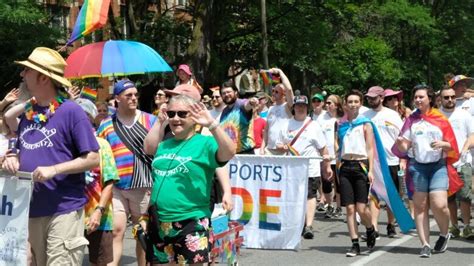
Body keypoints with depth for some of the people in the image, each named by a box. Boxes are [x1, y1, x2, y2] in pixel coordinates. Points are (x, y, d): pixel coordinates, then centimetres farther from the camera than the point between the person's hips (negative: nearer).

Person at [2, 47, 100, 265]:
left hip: (64, 209, -7)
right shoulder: (27, 114, 11)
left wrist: (53, 169, -21)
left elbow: (93, 158, -12)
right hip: (31, 209, 7)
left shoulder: (71, 111, -9)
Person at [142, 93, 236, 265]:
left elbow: (229, 153, -28)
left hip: (190, 224, -6)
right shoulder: (163, 146, 12)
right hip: (158, 224, 6)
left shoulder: (204, 143, -7)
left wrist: (212, 124, -35)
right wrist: (145, 215, 19)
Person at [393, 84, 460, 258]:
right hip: (417, 166, 2)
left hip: (438, 165, -2)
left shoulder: (440, 119, 4)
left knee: (439, 205, -14)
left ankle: (444, 234, 14)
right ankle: (425, 245, 6)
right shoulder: (411, 120, 10)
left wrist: (442, 144, -14)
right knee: (420, 206, 0)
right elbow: (404, 148, 9)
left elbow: (451, 146, 6)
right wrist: (400, 143, -12)